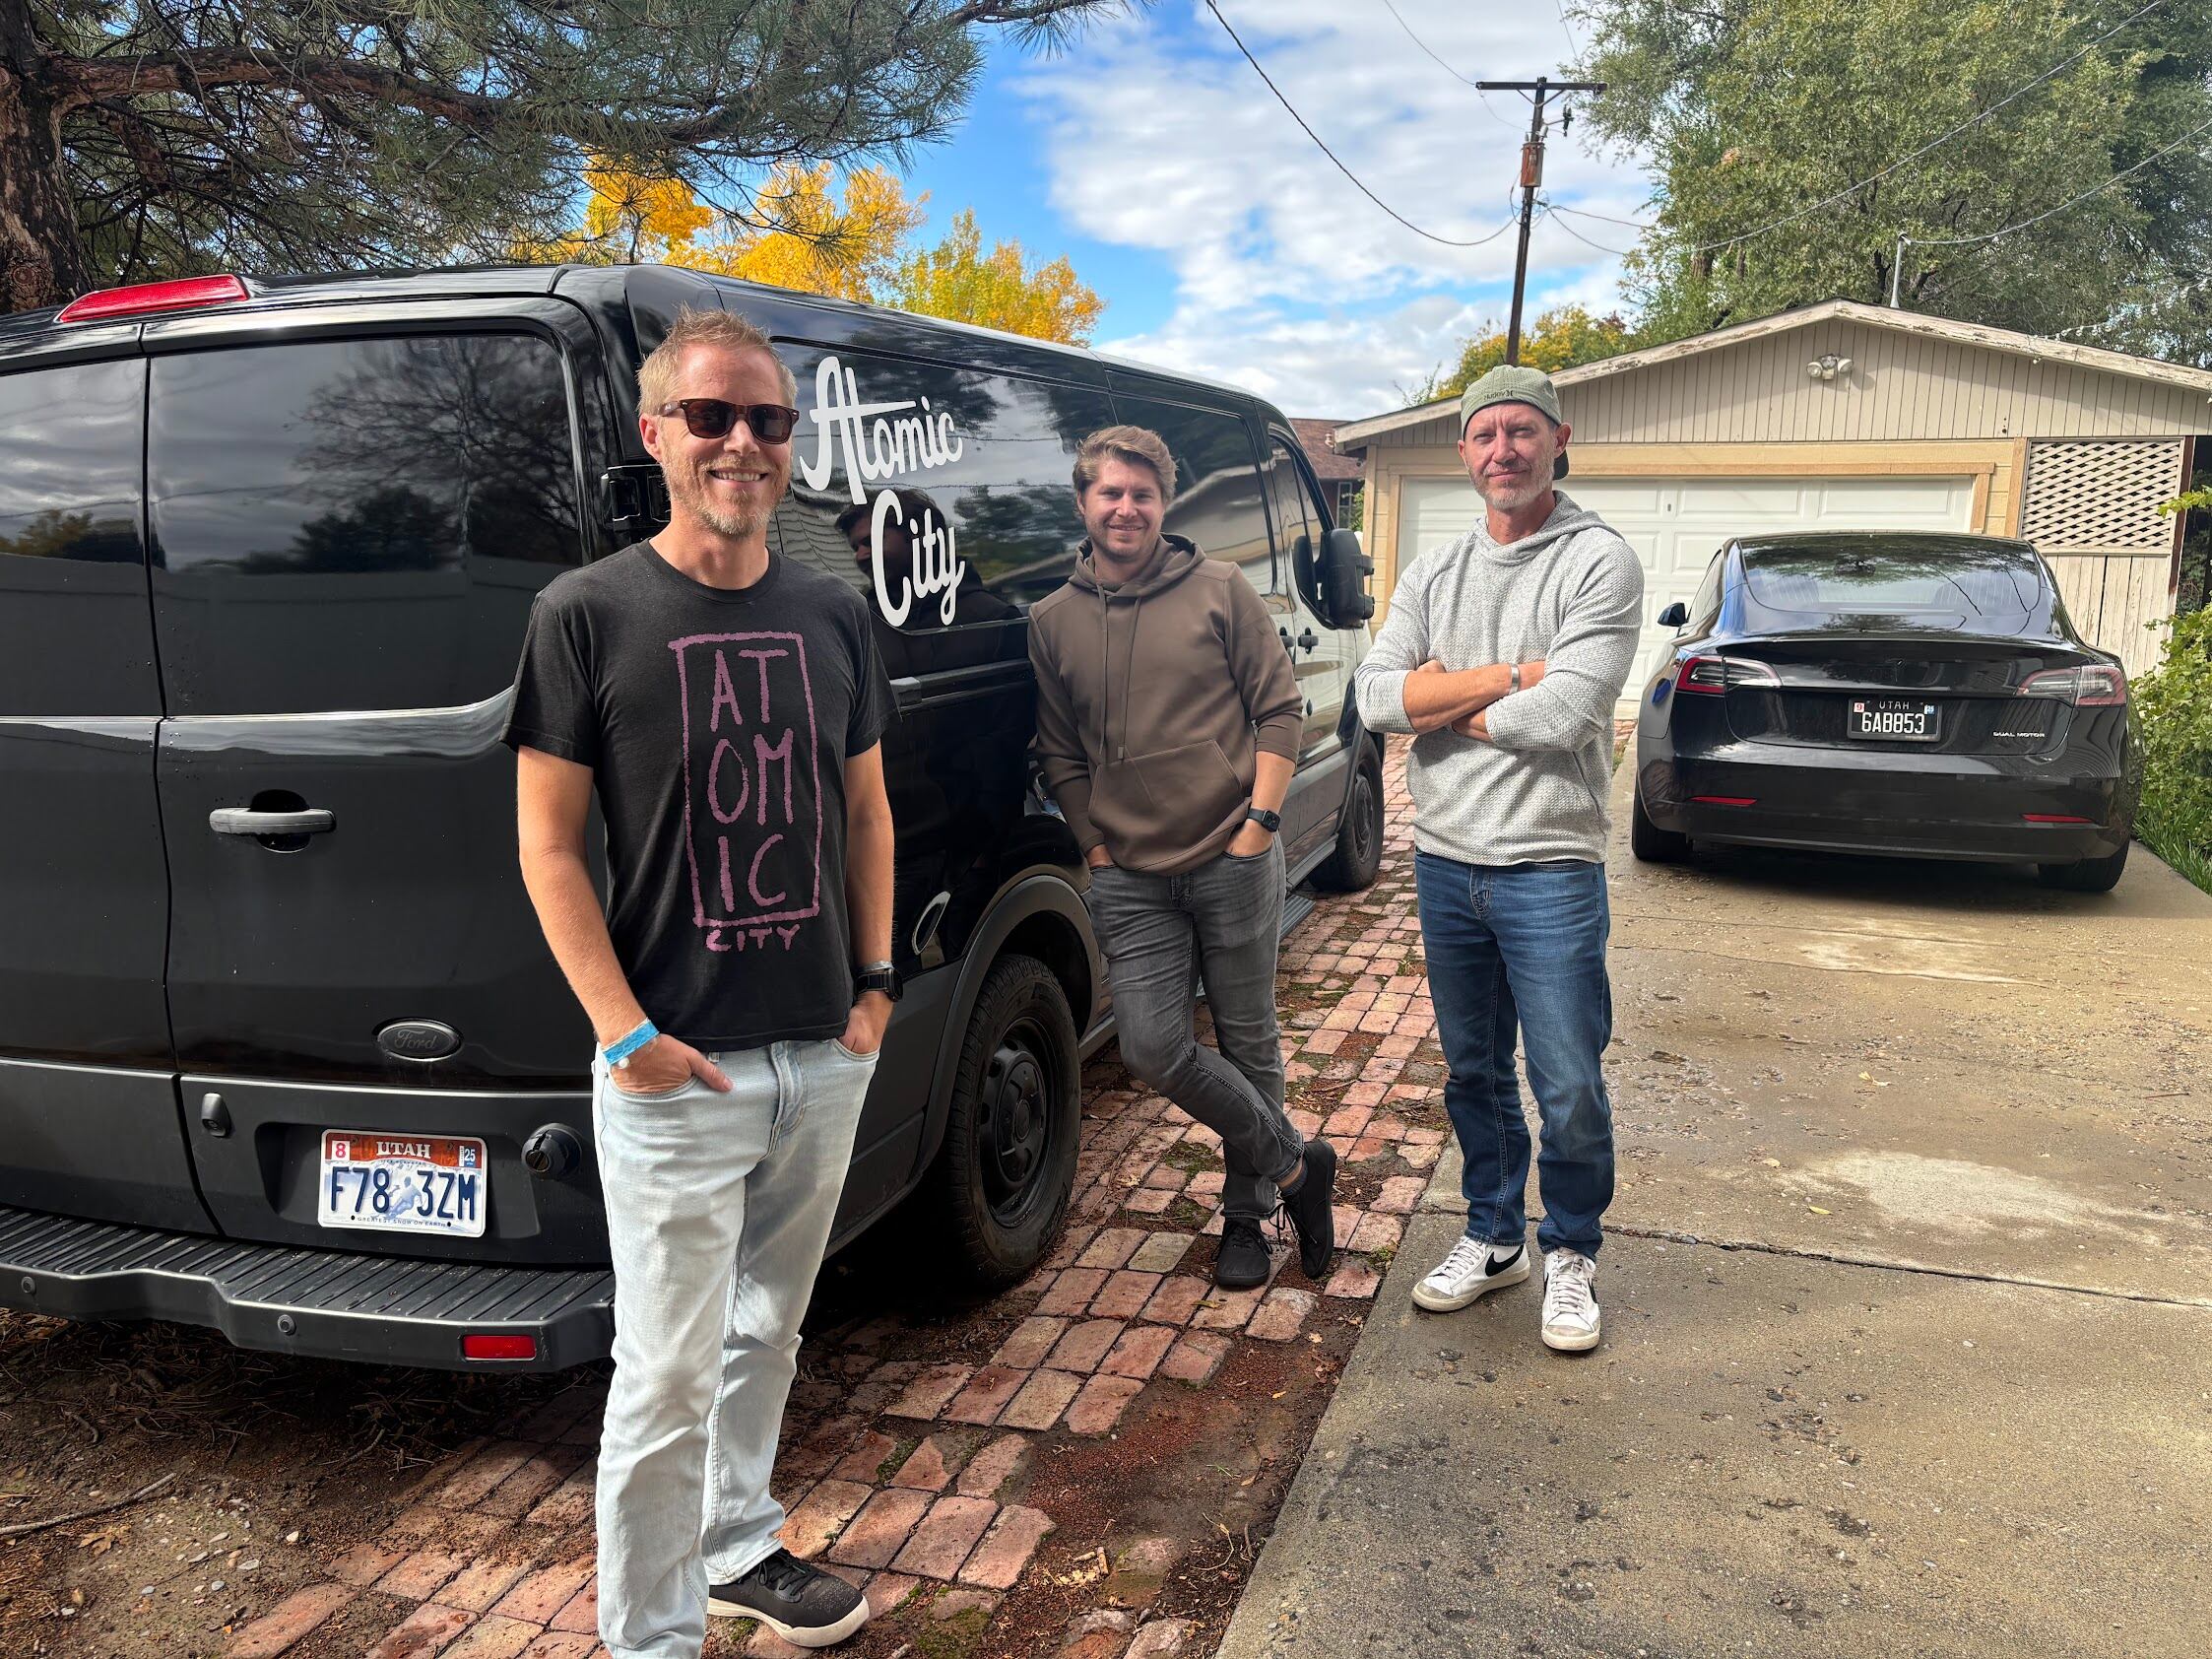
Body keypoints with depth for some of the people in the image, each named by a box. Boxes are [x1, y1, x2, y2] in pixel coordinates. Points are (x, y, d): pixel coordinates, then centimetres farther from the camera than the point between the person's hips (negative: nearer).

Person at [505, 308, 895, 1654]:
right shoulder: (589, 613, -7)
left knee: (765, 1336, 22)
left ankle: (739, 1551, 43)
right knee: (665, 1381, 3)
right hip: (678, 1079, -5)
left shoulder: (836, 615, 7)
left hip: (828, 1060, 5)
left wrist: (878, 976, 7)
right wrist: (627, 1034, -13)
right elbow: (550, 844, -7)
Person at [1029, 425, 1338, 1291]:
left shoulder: (1221, 591, 1)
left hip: (1235, 863, -2)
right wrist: (1097, 847, 2)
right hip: (1130, 879, 2)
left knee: (1247, 1042, 7)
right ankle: (1293, 1164, 14)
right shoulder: (1052, 620, 7)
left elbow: (1280, 710, 2)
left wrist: (1259, 820, -6)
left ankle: (1247, 1212, 27)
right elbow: (1057, 754, 11)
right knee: (1152, 1043, -8)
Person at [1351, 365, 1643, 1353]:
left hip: (1549, 869, -5)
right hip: (1445, 862, 5)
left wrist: (1445, 705, -8)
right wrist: (1512, 676, -13)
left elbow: (1565, 715, -21)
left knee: (1570, 1089, 2)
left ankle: (1570, 1253, 24)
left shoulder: (1600, 562, -8)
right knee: (1474, 1073, 17)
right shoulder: (1432, 574, 8)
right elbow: (1376, 696, -7)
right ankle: (1493, 1237, 34)